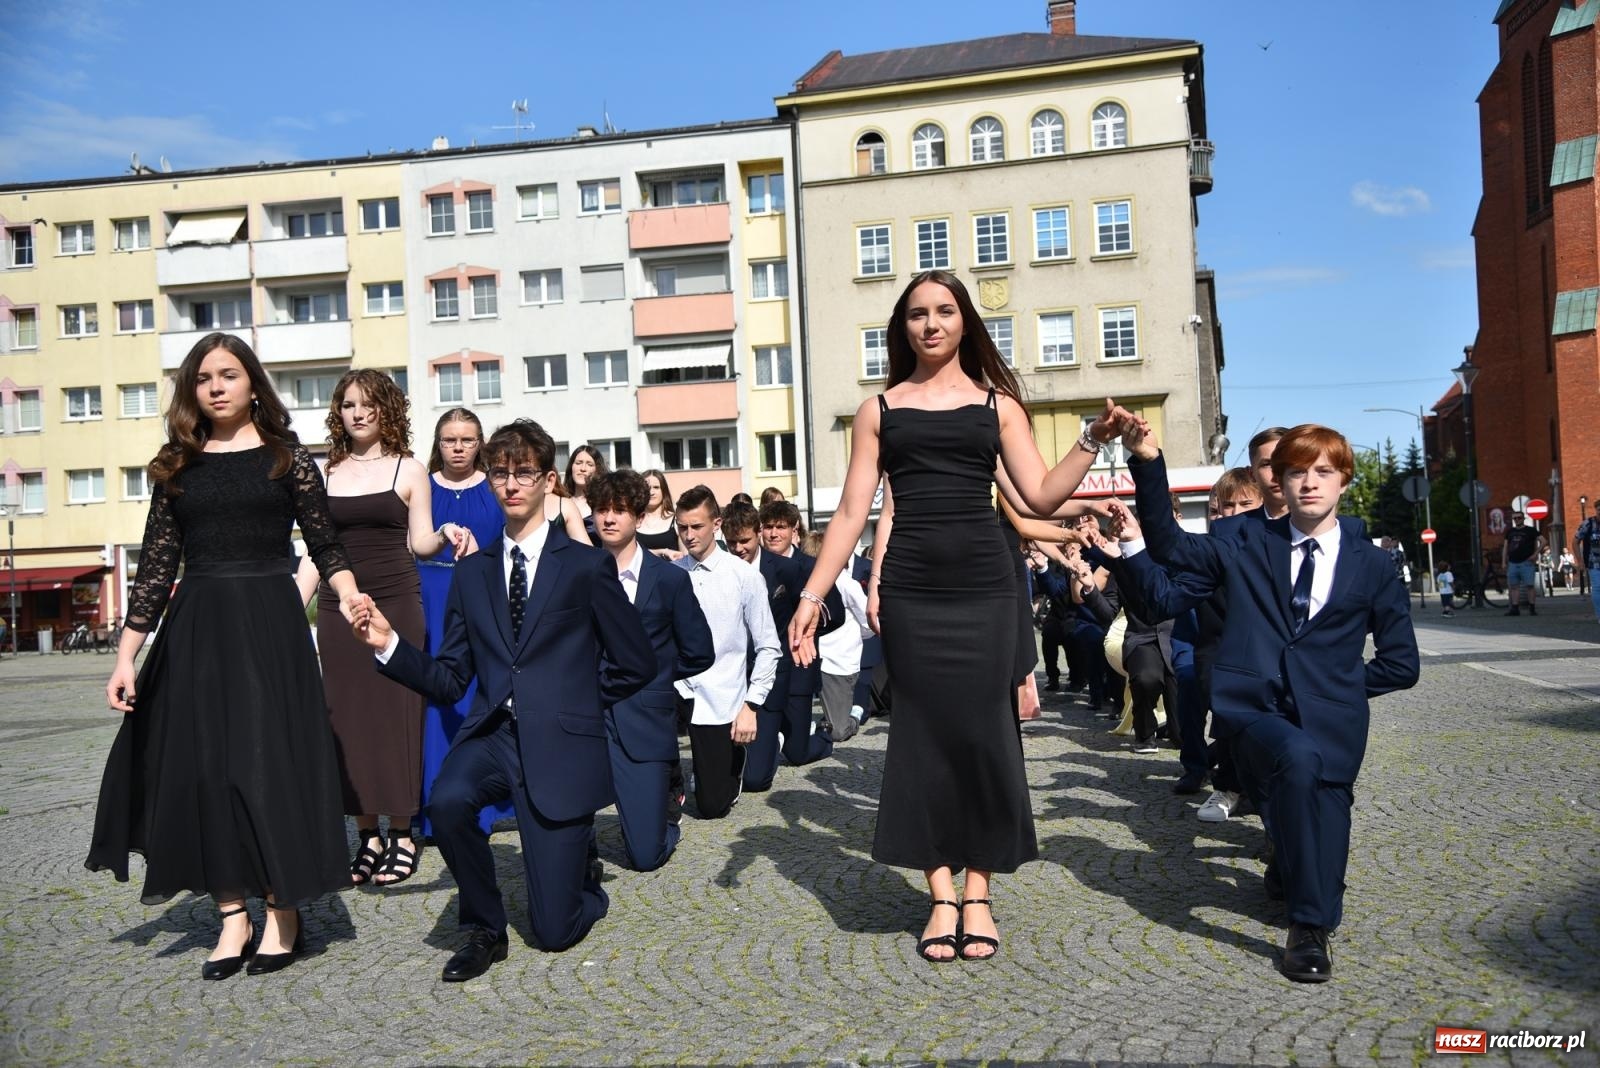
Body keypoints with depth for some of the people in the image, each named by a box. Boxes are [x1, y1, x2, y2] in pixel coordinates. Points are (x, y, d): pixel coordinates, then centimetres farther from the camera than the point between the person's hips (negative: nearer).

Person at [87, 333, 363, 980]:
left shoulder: (287, 459, 2)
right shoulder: (176, 466, 9)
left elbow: (325, 544, 4)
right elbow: (157, 564, 7)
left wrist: (346, 591, -17)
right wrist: (126, 656, 2)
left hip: (270, 623, -3)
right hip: (197, 629, 3)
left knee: (271, 762, -2)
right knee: (202, 766, 3)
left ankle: (282, 914, 11)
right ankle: (232, 915, 15)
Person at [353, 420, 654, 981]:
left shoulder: (587, 565, -1)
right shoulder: (472, 570, 10)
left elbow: (636, 664, 4)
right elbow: (450, 680, 6)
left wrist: (575, 703, 4)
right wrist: (388, 644, -8)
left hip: (560, 745, -3)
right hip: (492, 735, 3)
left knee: (555, 929, -4)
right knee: (447, 800, -33)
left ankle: (582, 874, 35)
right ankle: (483, 928, -4)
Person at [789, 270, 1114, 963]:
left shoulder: (998, 404, 10)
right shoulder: (878, 411, 9)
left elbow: (1042, 497, 2)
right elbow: (851, 514, 5)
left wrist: (1093, 440, -9)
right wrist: (812, 595, -3)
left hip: (984, 585, 0)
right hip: (909, 590, 0)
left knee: (982, 733, 2)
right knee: (924, 733, 2)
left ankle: (977, 893, 16)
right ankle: (941, 894, 14)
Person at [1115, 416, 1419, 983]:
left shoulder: (1372, 565, 11)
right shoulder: (1247, 544, 12)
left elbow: (1402, 663, 14)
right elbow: (1170, 544, 0)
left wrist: (1339, 683, 5)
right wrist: (1148, 463, -10)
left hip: (1329, 719, 2)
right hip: (1253, 707, -2)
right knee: (1298, 758, -31)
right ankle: (1310, 924, -16)